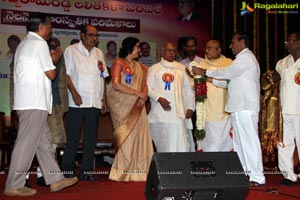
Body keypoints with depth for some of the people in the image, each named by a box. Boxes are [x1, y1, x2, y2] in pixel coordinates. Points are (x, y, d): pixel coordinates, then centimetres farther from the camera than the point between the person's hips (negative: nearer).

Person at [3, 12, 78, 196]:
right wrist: (55, 67, 9)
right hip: (35, 102, -10)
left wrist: (51, 60, 20)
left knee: (44, 141, 11)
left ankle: (56, 179, 16)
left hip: (28, 101, 10)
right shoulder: (39, 43, -9)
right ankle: (14, 186, 1)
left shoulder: (25, 44, 20)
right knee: (27, 143, -5)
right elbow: (51, 74, -11)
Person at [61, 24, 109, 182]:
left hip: (94, 103, 5)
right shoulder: (71, 50, 2)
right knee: (72, 138, -1)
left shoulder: (99, 53, 17)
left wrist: (104, 99, 12)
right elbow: (67, 74, -5)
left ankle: (86, 170, 14)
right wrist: (74, 94, -15)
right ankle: (68, 170, 9)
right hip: (77, 102, -5)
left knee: (91, 138, 6)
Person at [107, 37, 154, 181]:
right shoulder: (119, 63, 0)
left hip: (137, 107, 5)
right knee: (126, 136, -6)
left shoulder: (139, 66, 19)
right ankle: (123, 172, 1)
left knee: (139, 135, -2)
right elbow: (116, 84, -12)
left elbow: (145, 85, 12)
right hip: (122, 105, -5)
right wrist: (137, 93, -13)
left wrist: (143, 96, -11)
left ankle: (136, 171, 3)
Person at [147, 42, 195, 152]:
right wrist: (159, 99, -11)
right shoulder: (154, 69, 8)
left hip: (178, 114, 1)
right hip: (159, 114, -1)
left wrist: (190, 107, 7)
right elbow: (148, 88, 3)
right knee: (162, 145, -1)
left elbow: (189, 89, 15)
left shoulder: (182, 68, 14)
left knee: (179, 145, -8)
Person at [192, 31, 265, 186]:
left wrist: (204, 72, -6)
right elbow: (230, 79, 22)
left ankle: (257, 177, -7)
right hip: (238, 106, 10)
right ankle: (244, 172, 19)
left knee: (249, 140, -9)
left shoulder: (246, 57, -8)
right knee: (238, 140, 12)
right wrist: (211, 80, 14)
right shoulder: (243, 58, 23)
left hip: (245, 107, -10)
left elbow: (227, 73, -13)